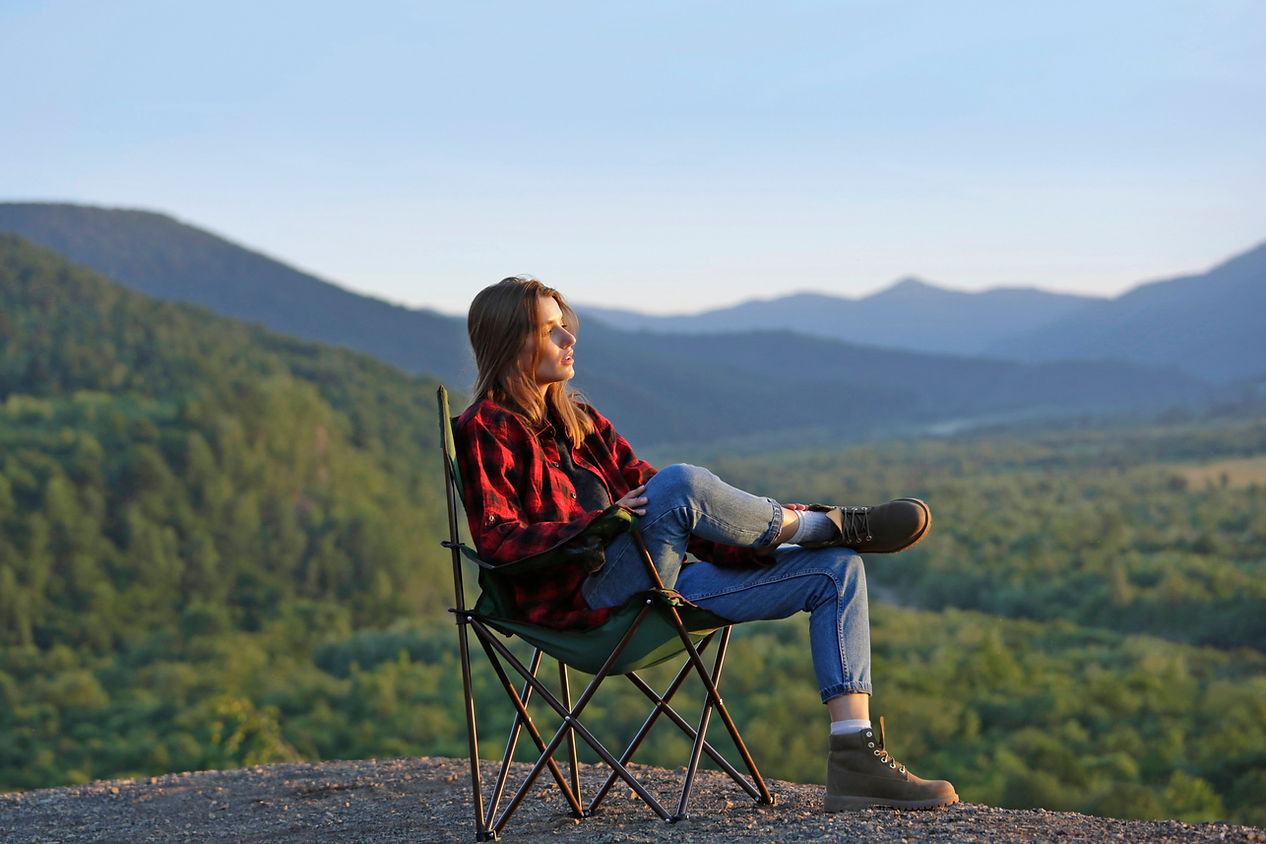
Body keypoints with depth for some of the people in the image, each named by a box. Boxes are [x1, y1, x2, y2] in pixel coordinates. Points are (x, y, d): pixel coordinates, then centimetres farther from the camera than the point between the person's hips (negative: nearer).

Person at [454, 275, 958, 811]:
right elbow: (495, 538, -11)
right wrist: (594, 525, -23)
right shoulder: (487, 429, -1)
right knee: (681, 482, -35)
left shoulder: (578, 421, 22)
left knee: (837, 570, 0)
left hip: (658, 579, 9)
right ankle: (831, 523, -8)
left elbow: (643, 488, 18)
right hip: (578, 596, -8)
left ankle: (854, 762, -11)